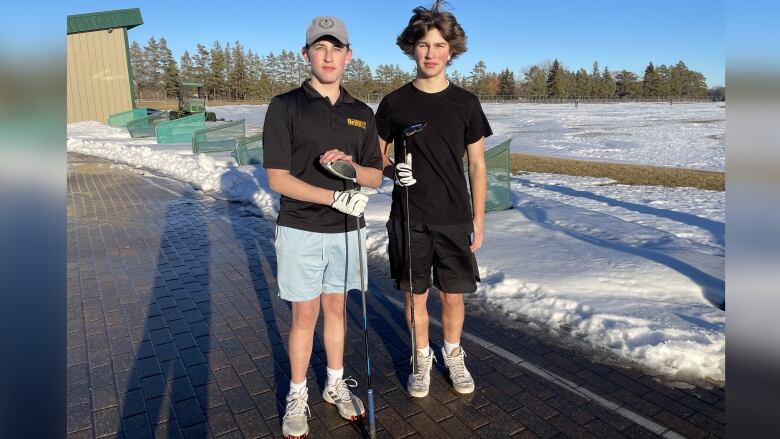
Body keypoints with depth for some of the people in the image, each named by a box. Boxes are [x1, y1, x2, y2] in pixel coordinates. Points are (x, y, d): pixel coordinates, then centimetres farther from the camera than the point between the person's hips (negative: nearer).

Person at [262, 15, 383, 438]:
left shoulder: (361, 113, 5)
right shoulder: (285, 106, -7)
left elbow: (375, 177, 8)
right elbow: (278, 178, -12)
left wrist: (350, 165, -14)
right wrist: (335, 197, -21)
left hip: (346, 231, 4)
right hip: (300, 231, -3)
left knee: (336, 308, 16)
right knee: (305, 315, 6)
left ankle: (336, 383, 34)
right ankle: (297, 395, 26)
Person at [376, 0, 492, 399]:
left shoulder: (466, 103, 1)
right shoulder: (394, 103, -1)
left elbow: (477, 165, 4)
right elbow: (375, 154, 7)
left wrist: (478, 218, 2)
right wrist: (390, 169, -15)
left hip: (454, 219, 1)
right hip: (409, 219, 0)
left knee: (453, 294, 9)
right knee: (416, 293, 10)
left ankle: (453, 354, 35)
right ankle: (422, 358, 32)